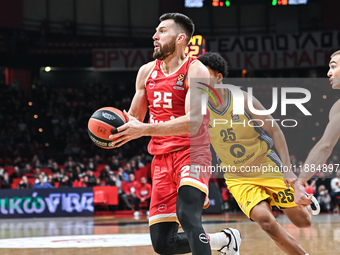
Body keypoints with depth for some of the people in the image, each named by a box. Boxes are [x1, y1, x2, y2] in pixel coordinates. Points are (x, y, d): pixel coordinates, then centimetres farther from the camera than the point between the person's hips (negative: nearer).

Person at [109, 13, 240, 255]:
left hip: (192, 152, -7)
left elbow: (193, 121, -22)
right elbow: (134, 117, 19)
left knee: (187, 214, -33)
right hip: (161, 158, 7)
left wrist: (144, 129, -31)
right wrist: (117, 128, -6)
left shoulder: (195, 71, -10)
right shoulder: (146, 72, 11)